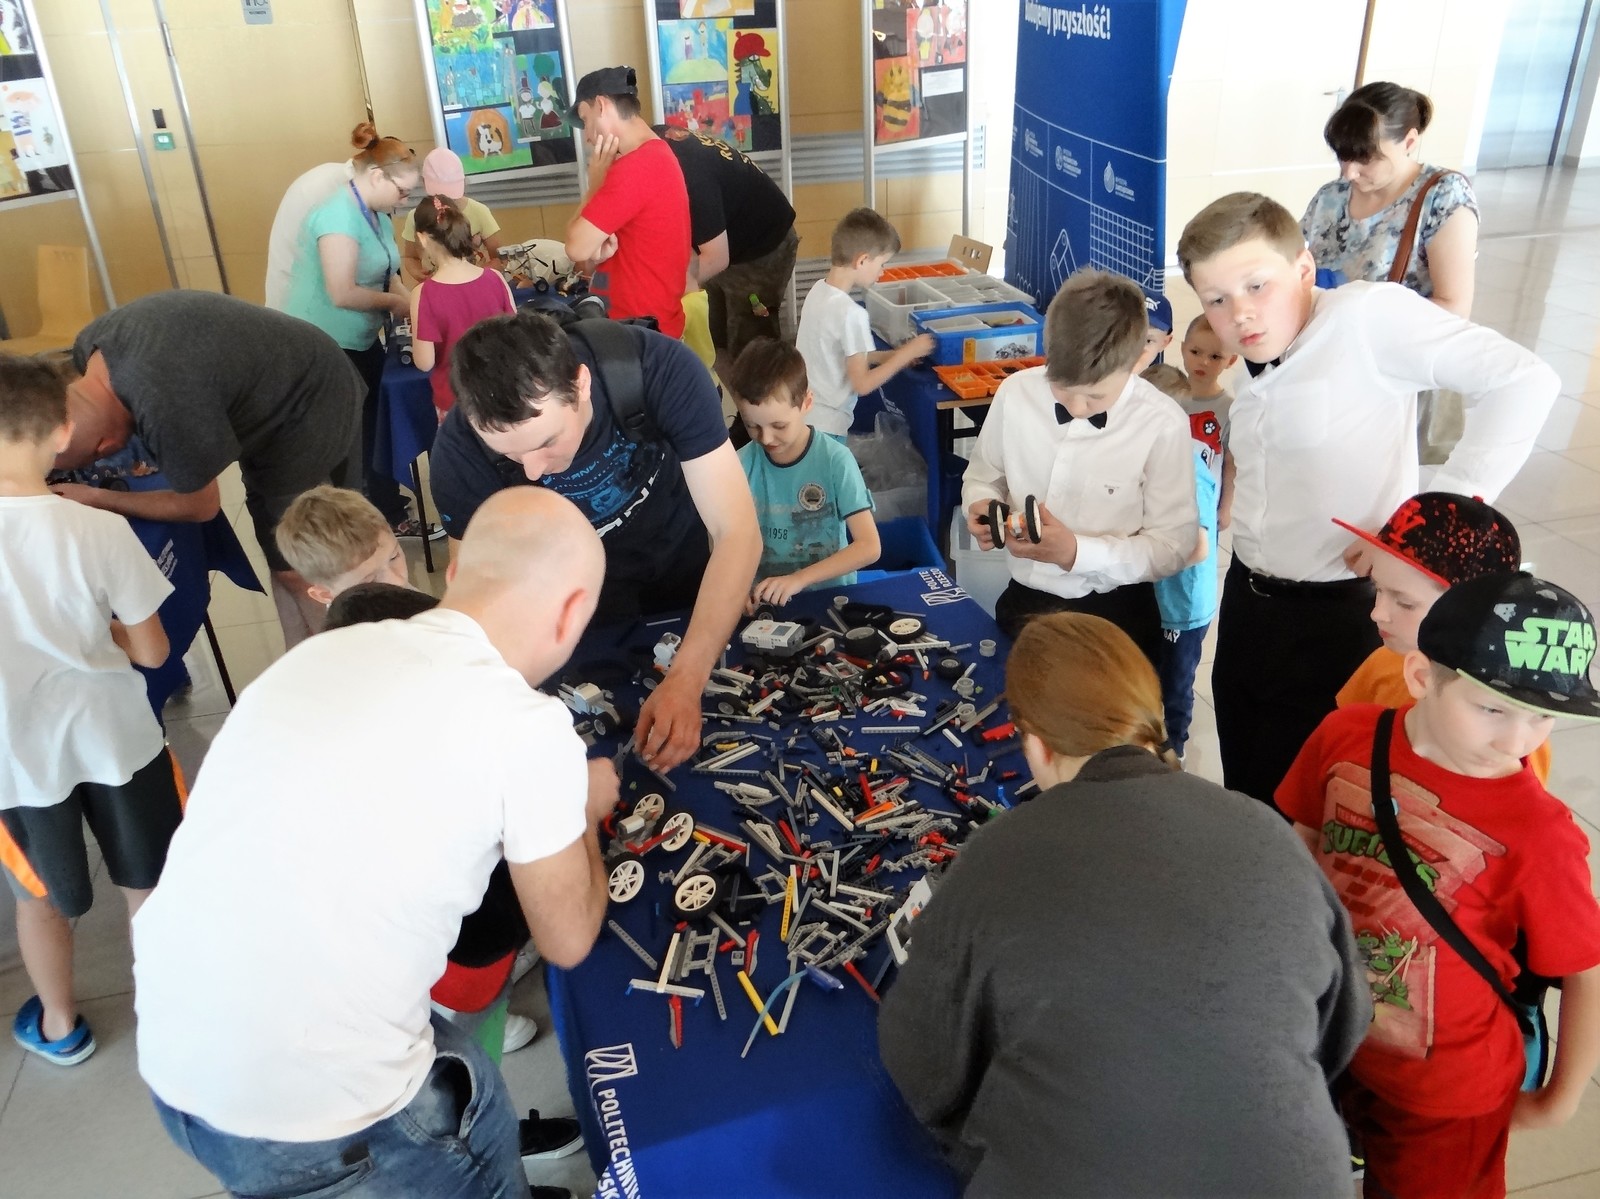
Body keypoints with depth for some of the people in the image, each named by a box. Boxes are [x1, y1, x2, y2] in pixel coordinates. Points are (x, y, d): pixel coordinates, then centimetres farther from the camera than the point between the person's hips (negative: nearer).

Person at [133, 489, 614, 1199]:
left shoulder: (321, 653, 2)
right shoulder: (529, 730, -17)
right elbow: (567, 941, -2)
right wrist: (584, 809, 14)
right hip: (310, 1126, -6)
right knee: (478, 1110, 24)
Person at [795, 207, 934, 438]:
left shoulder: (819, 290, 1)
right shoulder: (850, 313, -23)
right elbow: (862, 384, -18)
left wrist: (889, 355, 10)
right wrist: (907, 353, -8)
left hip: (803, 414, 8)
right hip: (824, 425, -8)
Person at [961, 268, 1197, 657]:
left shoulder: (1162, 425, -19)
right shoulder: (1016, 392, -9)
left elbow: (1172, 545, -14)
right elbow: (982, 476, 7)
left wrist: (1076, 551, -26)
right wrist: (982, 507, -16)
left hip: (1115, 618, -3)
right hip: (1023, 602, 3)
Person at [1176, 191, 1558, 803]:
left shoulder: (1365, 314, -15)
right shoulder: (1255, 370, 8)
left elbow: (1523, 381, -21)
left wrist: (1447, 507, -21)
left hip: (1337, 616, -7)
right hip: (1247, 602, 8)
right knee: (1243, 790, 20)